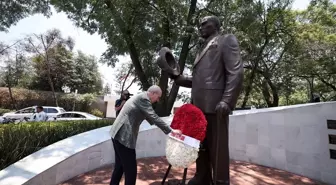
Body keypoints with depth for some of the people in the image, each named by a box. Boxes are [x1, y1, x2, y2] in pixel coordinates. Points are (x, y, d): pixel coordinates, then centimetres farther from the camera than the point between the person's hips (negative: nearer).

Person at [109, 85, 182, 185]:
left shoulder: (140, 97, 17)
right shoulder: (143, 98, -14)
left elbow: (149, 117, 27)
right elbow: (154, 117, -18)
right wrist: (171, 130, -10)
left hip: (118, 134, 10)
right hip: (124, 136, -10)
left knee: (120, 166, 22)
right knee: (131, 169, 1)